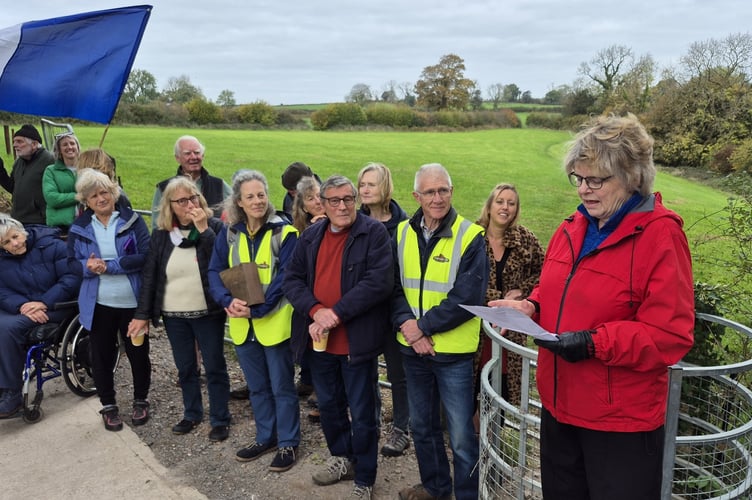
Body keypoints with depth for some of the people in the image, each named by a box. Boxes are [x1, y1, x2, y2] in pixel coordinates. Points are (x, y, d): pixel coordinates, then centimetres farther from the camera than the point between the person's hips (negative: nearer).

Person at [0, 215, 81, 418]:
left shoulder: (52, 246, -10)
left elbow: (72, 277, -17)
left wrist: (44, 303, -22)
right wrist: (22, 305, -22)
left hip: (55, 307, -6)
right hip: (22, 308, 6)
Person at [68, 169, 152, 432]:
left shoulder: (132, 220, -6)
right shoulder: (79, 227, 3)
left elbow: (145, 256, -14)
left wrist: (108, 266, -20)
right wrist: (88, 267, -17)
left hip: (133, 302, -2)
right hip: (98, 304, 2)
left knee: (138, 353, 11)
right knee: (102, 356, 10)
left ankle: (141, 401, 32)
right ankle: (108, 406, 30)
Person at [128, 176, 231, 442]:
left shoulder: (214, 226, -7)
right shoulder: (160, 235, 2)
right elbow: (149, 276, 3)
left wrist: (203, 229, -25)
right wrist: (142, 314, 0)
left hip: (208, 312, -3)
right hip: (173, 315, 3)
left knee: (215, 367, 6)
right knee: (185, 368, 15)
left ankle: (220, 420, 21)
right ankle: (192, 414, 34)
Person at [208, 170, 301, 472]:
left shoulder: (284, 233, -10)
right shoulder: (229, 233, 4)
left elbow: (284, 279, -15)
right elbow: (215, 271, 1)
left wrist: (256, 309, -23)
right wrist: (228, 301, -17)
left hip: (275, 322, -5)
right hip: (242, 324, 5)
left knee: (282, 387, 7)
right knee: (257, 387, 19)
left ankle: (288, 443, 24)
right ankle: (265, 438, 36)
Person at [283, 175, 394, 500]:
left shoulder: (374, 233, -10)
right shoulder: (310, 237, 7)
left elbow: (379, 282, -20)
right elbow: (292, 280, 1)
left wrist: (336, 313, -22)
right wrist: (316, 311, -17)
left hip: (357, 341, -5)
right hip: (320, 340, 6)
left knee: (362, 414, 8)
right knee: (328, 405, 21)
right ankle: (343, 458, 44)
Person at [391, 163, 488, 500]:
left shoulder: (470, 237, -11)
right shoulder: (402, 233, 3)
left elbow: (467, 299, -17)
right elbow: (394, 287, 2)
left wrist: (422, 326, -17)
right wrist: (407, 323, -15)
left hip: (454, 352, -5)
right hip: (413, 348, 5)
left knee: (461, 435, 5)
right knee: (422, 425, 21)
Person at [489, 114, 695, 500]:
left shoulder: (660, 235, -16)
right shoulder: (573, 227, 5)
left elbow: (671, 335, -19)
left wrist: (594, 342, -27)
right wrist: (529, 308, -4)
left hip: (621, 420, -7)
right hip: (559, 404, 7)